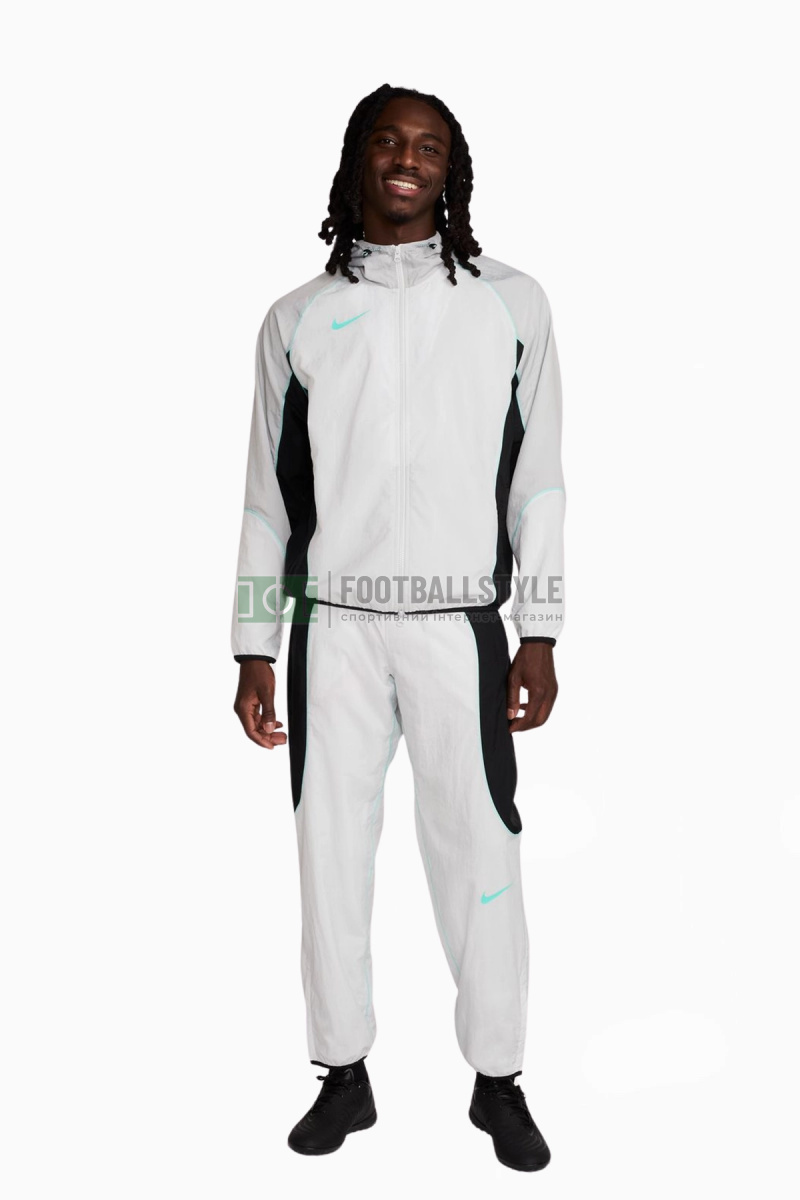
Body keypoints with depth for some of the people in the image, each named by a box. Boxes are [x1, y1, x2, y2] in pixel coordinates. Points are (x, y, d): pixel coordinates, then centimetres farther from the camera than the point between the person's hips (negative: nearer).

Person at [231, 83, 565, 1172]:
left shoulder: (511, 303, 7)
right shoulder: (298, 318, 10)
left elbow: (537, 477, 6)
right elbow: (268, 492, 11)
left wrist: (539, 637, 0)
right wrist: (253, 652, 7)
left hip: (459, 622, -1)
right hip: (333, 625, 2)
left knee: (477, 849, 1)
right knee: (331, 848, 6)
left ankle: (499, 1079, 20)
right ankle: (344, 1073, 23)